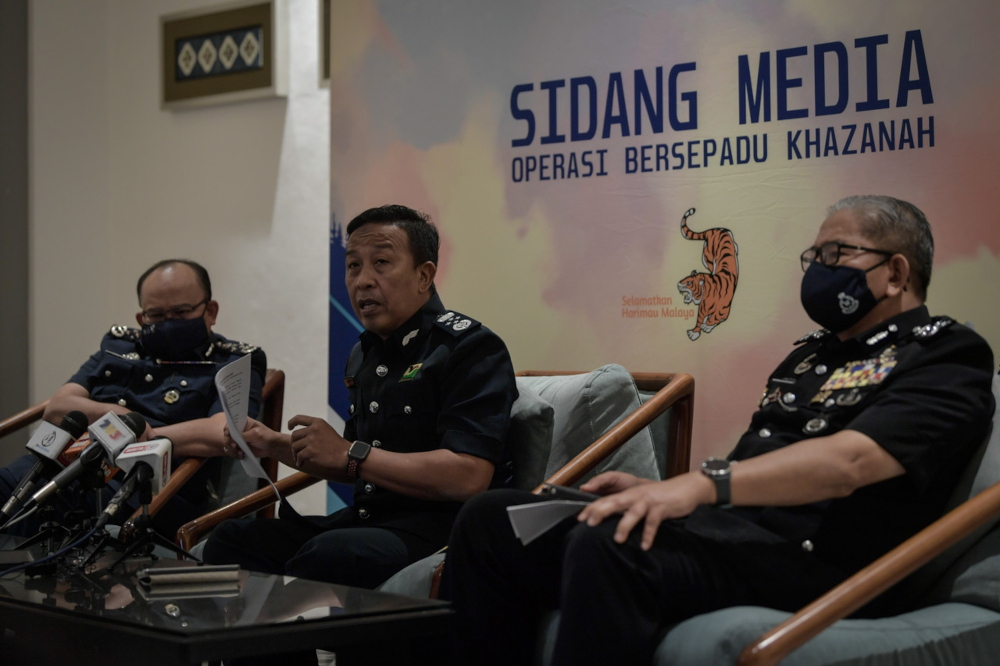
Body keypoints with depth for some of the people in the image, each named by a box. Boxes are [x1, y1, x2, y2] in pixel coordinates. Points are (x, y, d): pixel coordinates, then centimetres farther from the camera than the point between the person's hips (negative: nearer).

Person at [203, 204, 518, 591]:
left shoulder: (470, 348, -9)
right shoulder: (365, 355, 18)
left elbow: (468, 478, -22)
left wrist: (350, 454, -16)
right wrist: (276, 446, 15)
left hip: (435, 528, -8)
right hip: (364, 518, 8)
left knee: (327, 554, -35)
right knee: (232, 539, -5)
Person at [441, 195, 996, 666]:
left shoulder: (944, 360, -1)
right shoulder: (810, 354, 27)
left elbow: (847, 462, -18)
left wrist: (704, 483, -30)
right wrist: (666, 491, 7)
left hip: (805, 554, -9)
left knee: (608, 545, -37)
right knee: (491, 519, -4)